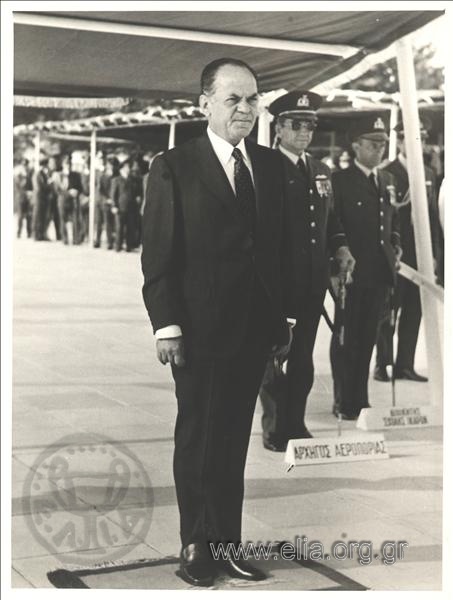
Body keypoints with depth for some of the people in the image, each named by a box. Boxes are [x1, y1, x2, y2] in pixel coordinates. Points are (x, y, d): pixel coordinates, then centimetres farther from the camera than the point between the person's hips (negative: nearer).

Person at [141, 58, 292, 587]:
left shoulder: (270, 165, 9)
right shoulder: (173, 168, -5)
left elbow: (279, 247, 11)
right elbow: (158, 255, -7)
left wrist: (283, 316, 7)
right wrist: (166, 325, -13)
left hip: (255, 329, 4)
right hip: (200, 329, -4)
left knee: (234, 442, 11)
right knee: (197, 440, 8)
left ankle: (227, 544, 20)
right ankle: (196, 547, 21)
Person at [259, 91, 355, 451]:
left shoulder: (321, 171, 16)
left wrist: (340, 247, 5)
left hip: (314, 279, 6)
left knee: (303, 353, 11)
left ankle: (296, 425, 20)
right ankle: (275, 430, 8)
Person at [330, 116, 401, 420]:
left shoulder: (388, 180, 15)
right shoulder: (340, 180, -6)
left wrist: (396, 246, 6)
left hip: (380, 270, 6)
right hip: (352, 271, -6)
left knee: (367, 336, 12)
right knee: (346, 337, 2)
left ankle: (360, 399, 20)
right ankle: (344, 401, 9)